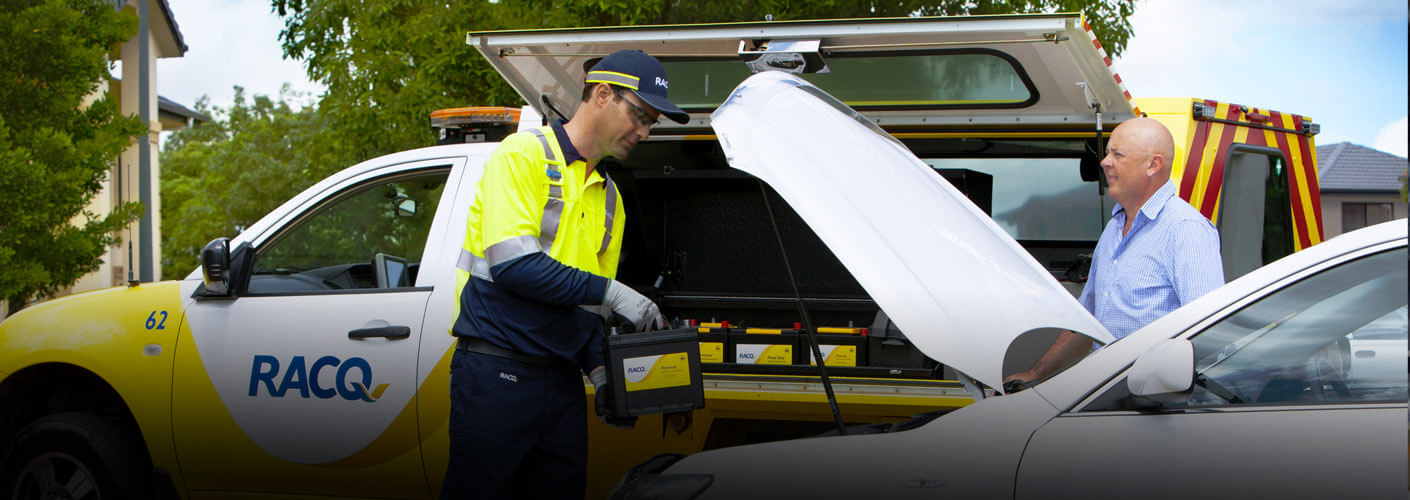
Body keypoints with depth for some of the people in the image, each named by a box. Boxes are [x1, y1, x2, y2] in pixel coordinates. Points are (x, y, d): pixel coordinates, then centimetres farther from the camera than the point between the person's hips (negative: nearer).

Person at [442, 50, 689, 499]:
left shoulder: (609, 198, 17)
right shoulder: (525, 155, -6)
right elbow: (513, 264, -18)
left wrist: (600, 372, 1)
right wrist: (609, 290, -15)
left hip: (562, 379, 7)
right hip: (496, 373, -7)